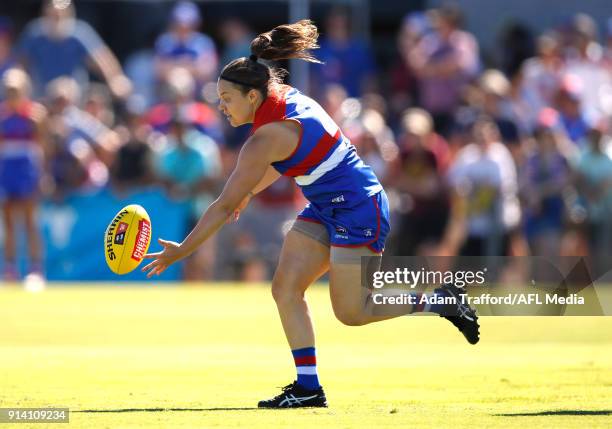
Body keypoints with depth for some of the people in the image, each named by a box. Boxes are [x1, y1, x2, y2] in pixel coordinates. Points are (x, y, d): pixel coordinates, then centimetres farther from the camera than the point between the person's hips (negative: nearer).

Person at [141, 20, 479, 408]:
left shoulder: (266, 139, -26)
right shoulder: (289, 97, -1)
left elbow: (225, 207, -23)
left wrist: (180, 252, -17)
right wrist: (249, 190, 22)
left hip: (359, 210, -10)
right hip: (326, 209, 10)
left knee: (351, 312, -2)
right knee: (286, 289, 0)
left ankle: (440, 301, 13)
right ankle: (308, 388, 1)